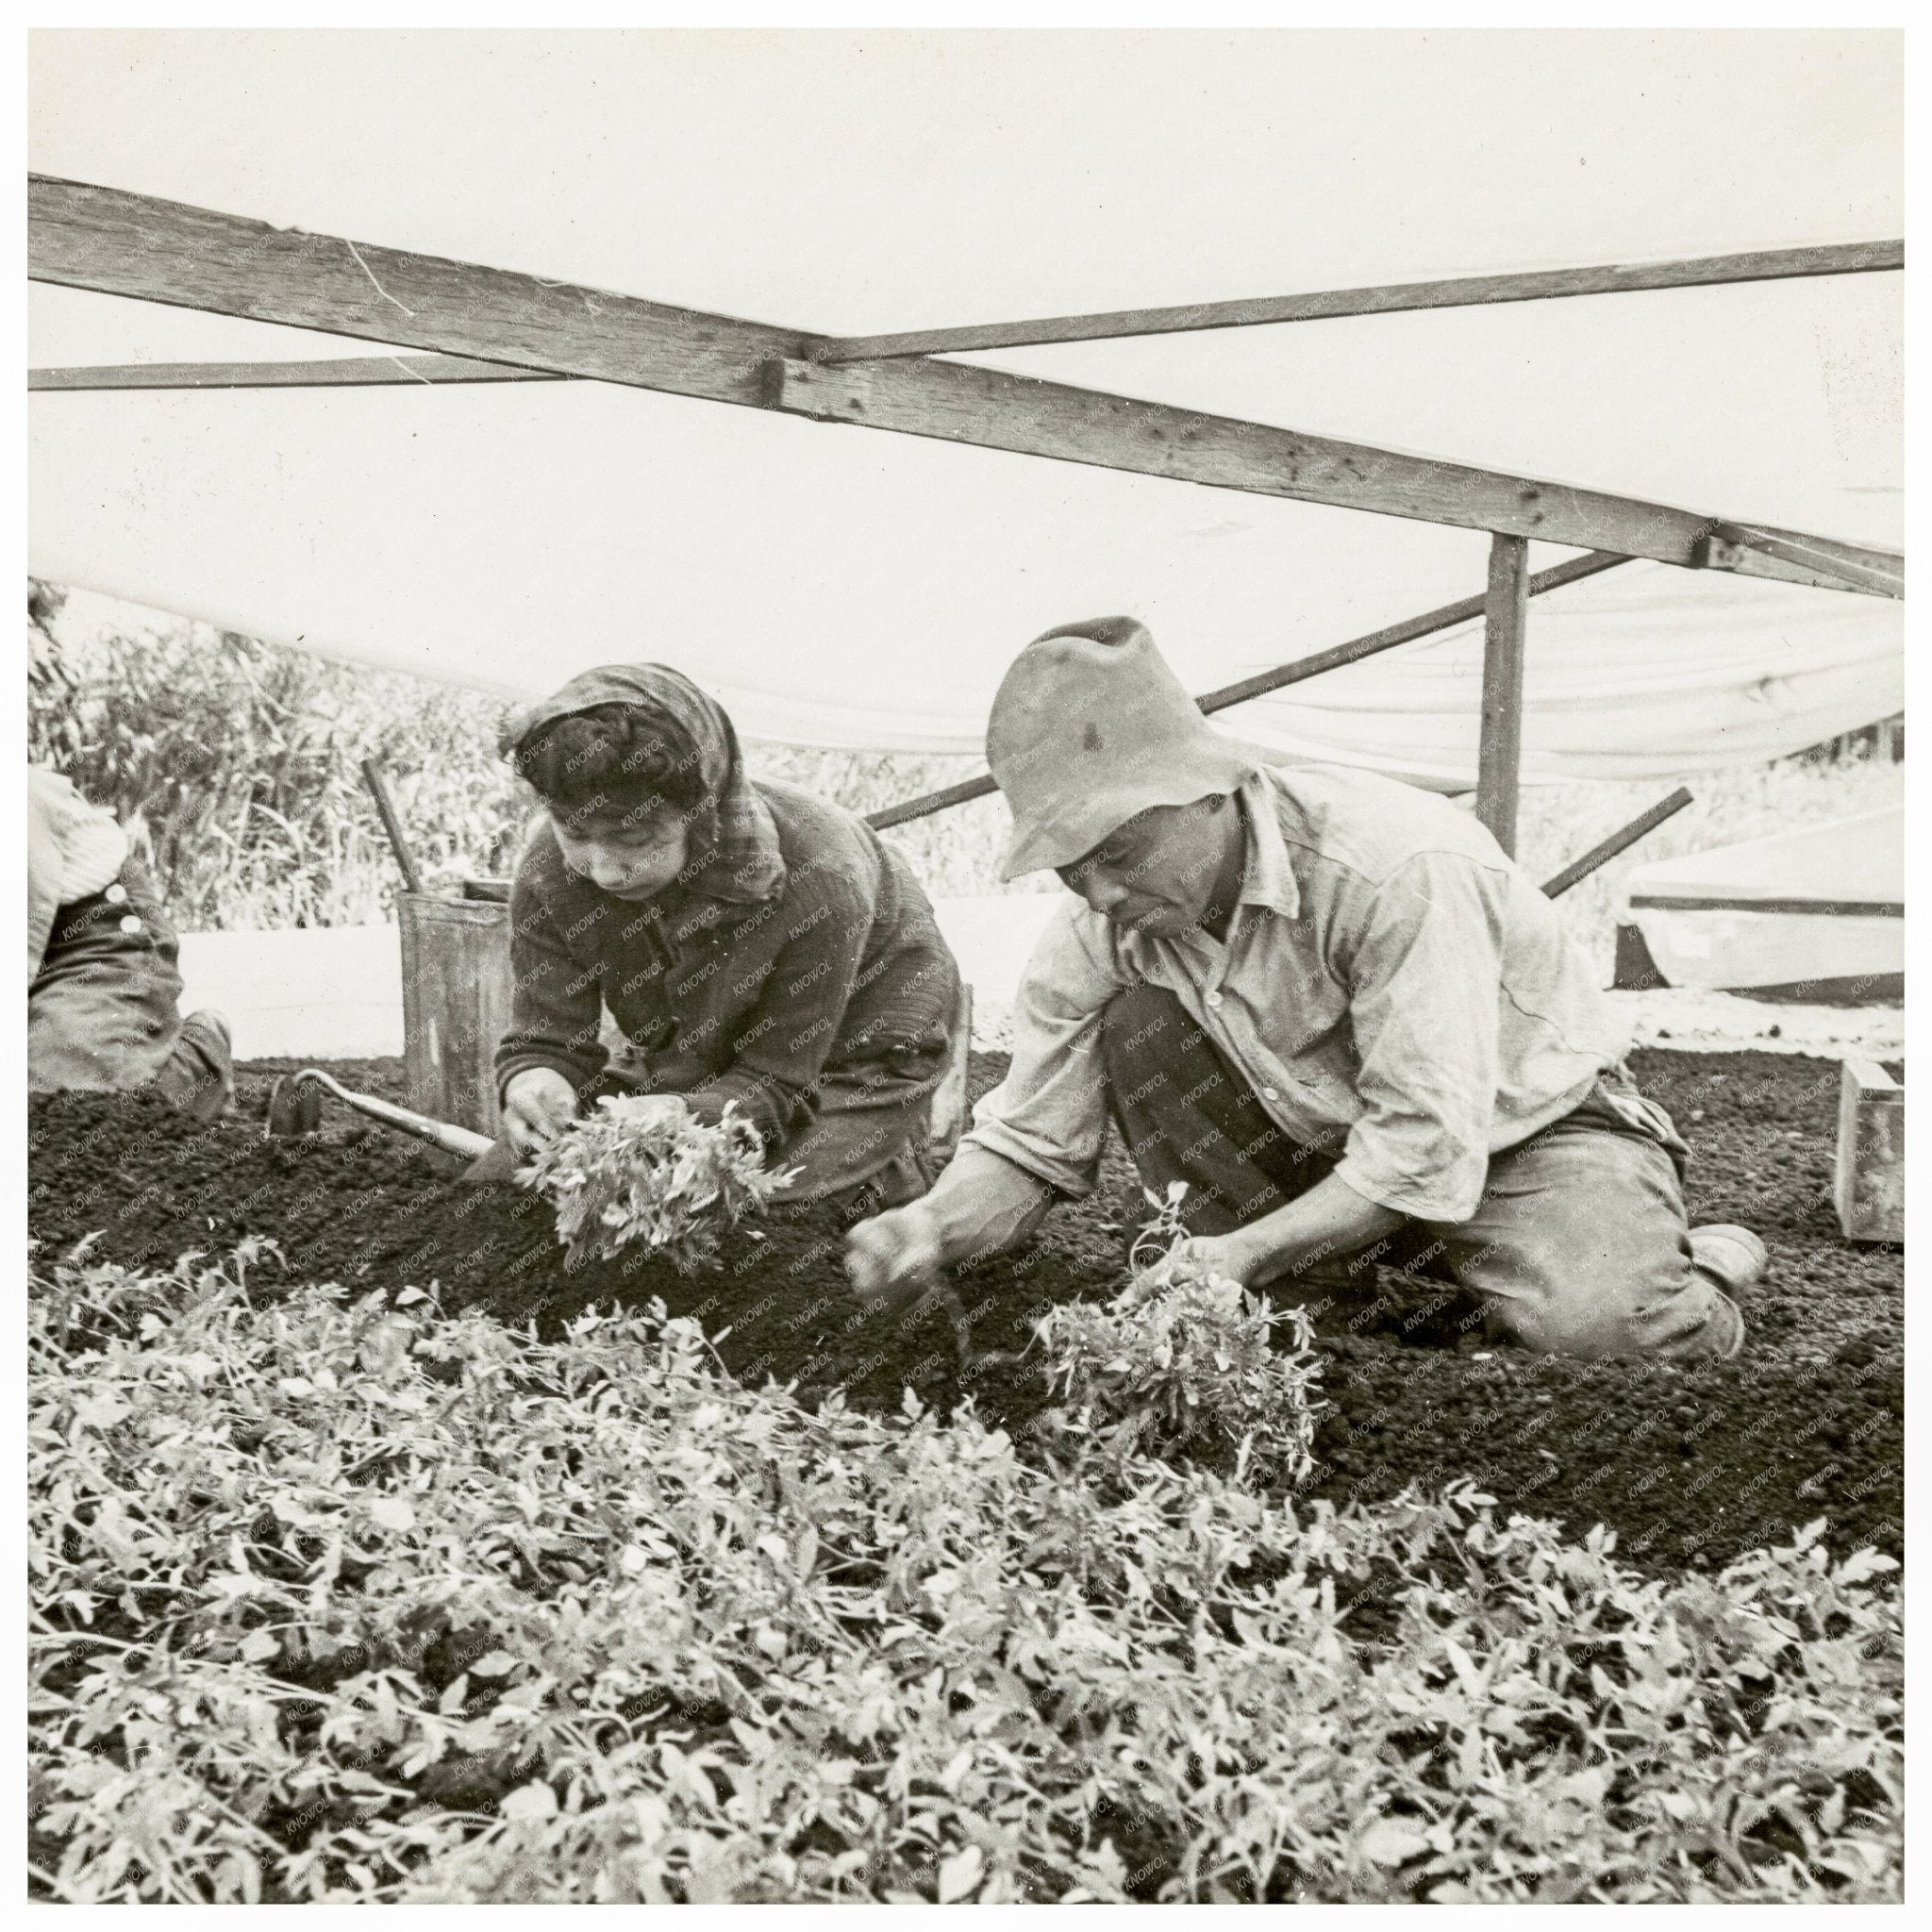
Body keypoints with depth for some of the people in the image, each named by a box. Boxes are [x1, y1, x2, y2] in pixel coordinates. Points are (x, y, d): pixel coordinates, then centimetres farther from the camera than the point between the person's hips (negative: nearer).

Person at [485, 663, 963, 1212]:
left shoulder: (816, 878, -39)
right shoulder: (547, 870, -26)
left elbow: (776, 1078, -29)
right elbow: (545, 1041, -18)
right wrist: (533, 1085, -45)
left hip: (846, 1057, -5)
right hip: (682, 1060, 5)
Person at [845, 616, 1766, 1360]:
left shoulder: (1398, 863, -33)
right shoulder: (1098, 927, -15)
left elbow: (1425, 1147, -33)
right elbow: (1025, 1141, -9)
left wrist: (1240, 1254, -36)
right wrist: (936, 1225, -31)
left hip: (1529, 1124, -4)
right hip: (1327, 1141, 5)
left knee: (1592, 1322, -34)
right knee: (1135, 1026, -19)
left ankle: (1696, 1270, 4)